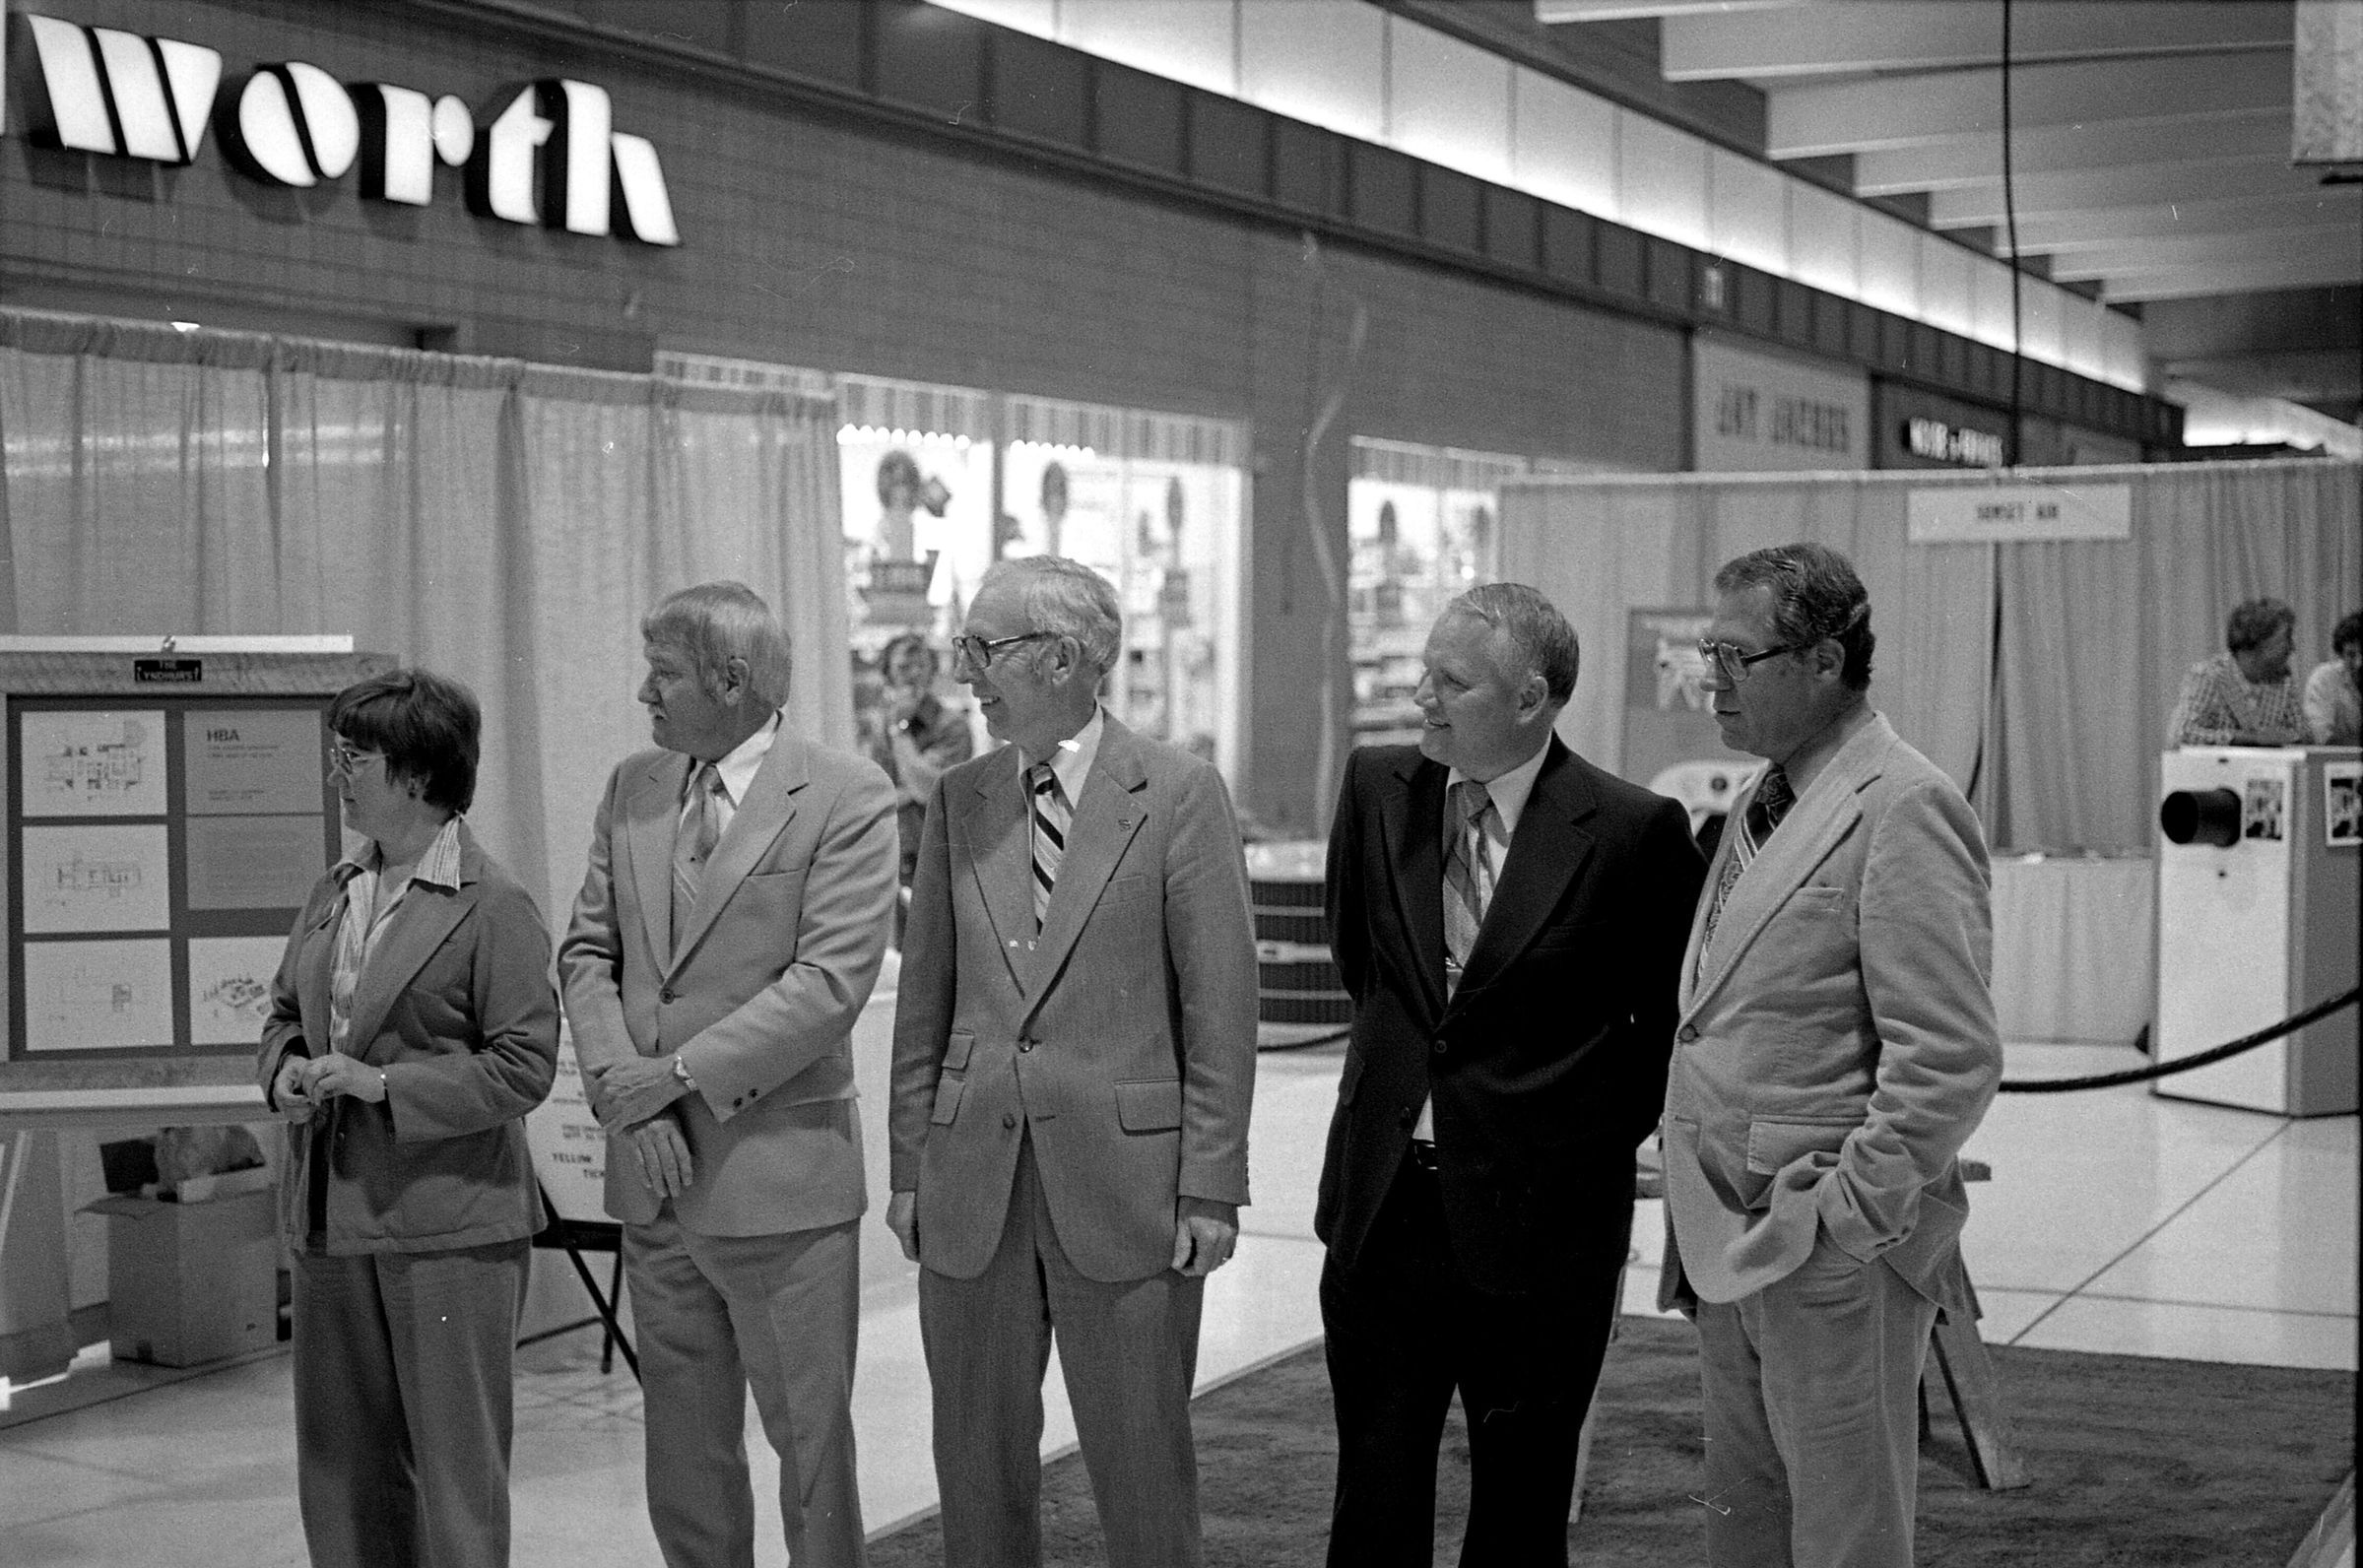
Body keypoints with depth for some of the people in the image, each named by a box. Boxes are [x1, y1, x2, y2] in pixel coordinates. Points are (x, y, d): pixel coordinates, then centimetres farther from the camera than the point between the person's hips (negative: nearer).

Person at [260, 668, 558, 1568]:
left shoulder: (493, 907, -11)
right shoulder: (336, 891, 12)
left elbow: (524, 1064, -14)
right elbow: (285, 1011, 22)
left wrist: (382, 1083, -18)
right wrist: (285, 1070, -1)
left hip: (448, 1224, -7)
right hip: (331, 1218, 7)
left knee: (454, 1460, 0)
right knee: (341, 1459, 14)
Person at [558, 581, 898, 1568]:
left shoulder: (845, 799, -9)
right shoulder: (632, 790, 10)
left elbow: (829, 984, -16)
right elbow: (587, 952, 8)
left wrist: (675, 1075, -16)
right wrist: (624, 1095, -8)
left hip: (780, 1178, -6)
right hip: (654, 1178, 6)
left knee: (809, 1441, 3)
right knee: (684, 1450, 13)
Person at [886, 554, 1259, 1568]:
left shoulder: (1180, 795, -4)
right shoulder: (959, 801, 8)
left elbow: (1220, 1007, -5)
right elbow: (925, 1000, 11)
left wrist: (1210, 1189, -9)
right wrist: (909, 1168, 6)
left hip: (1124, 1183, -4)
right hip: (971, 1184, 4)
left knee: (1141, 1465, 5)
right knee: (977, 1463, 11)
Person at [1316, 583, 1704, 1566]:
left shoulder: (1633, 831, -11)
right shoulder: (1378, 788, 2)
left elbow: (1673, 1015, 1)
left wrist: (1601, 1136, 3)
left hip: (1537, 1223, -4)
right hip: (1380, 1209, 4)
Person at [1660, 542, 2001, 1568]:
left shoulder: (1902, 809, -15)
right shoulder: (1761, 803, 14)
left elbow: (1952, 1059, -20)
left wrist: (1843, 1214, -19)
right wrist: (1700, 1217, 11)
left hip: (1831, 1253, -9)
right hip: (1730, 1249, 9)